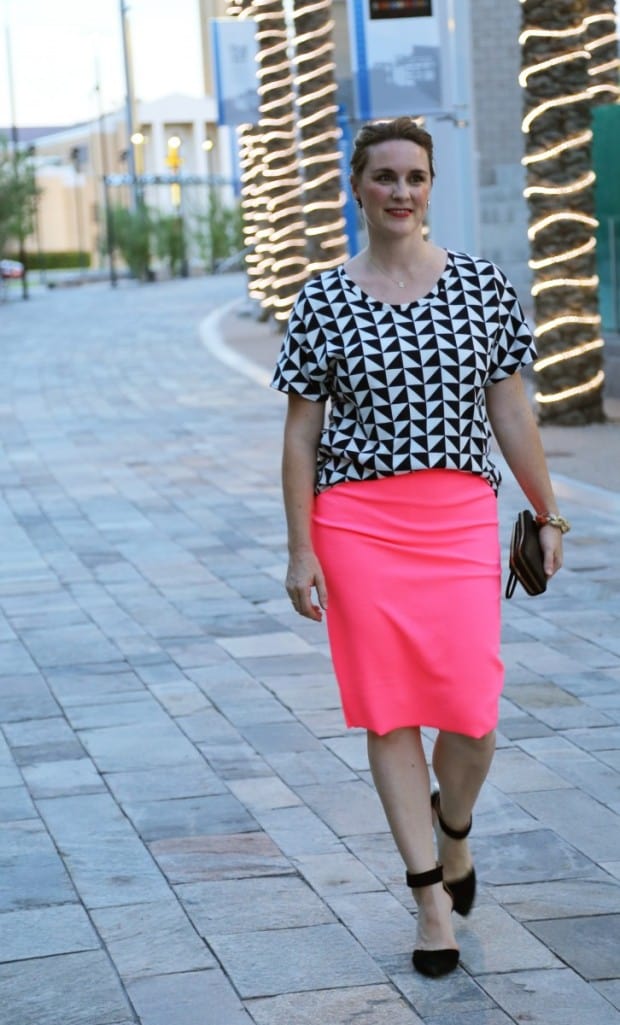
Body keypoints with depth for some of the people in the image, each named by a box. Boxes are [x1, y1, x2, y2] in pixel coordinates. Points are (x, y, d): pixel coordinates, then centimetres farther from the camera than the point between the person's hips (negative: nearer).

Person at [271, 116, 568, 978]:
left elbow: (510, 412, 9)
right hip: (358, 522, 0)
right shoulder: (324, 303, 1)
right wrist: (301, 551, -2)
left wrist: (548, 515, 11)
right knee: (390, 712, 2)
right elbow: (301, 434, 2)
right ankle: (431, 893, 14)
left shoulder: (482, 286, 3)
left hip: (461, 518, 1)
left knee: (472, 713, -5)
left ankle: (453, 833, 27)